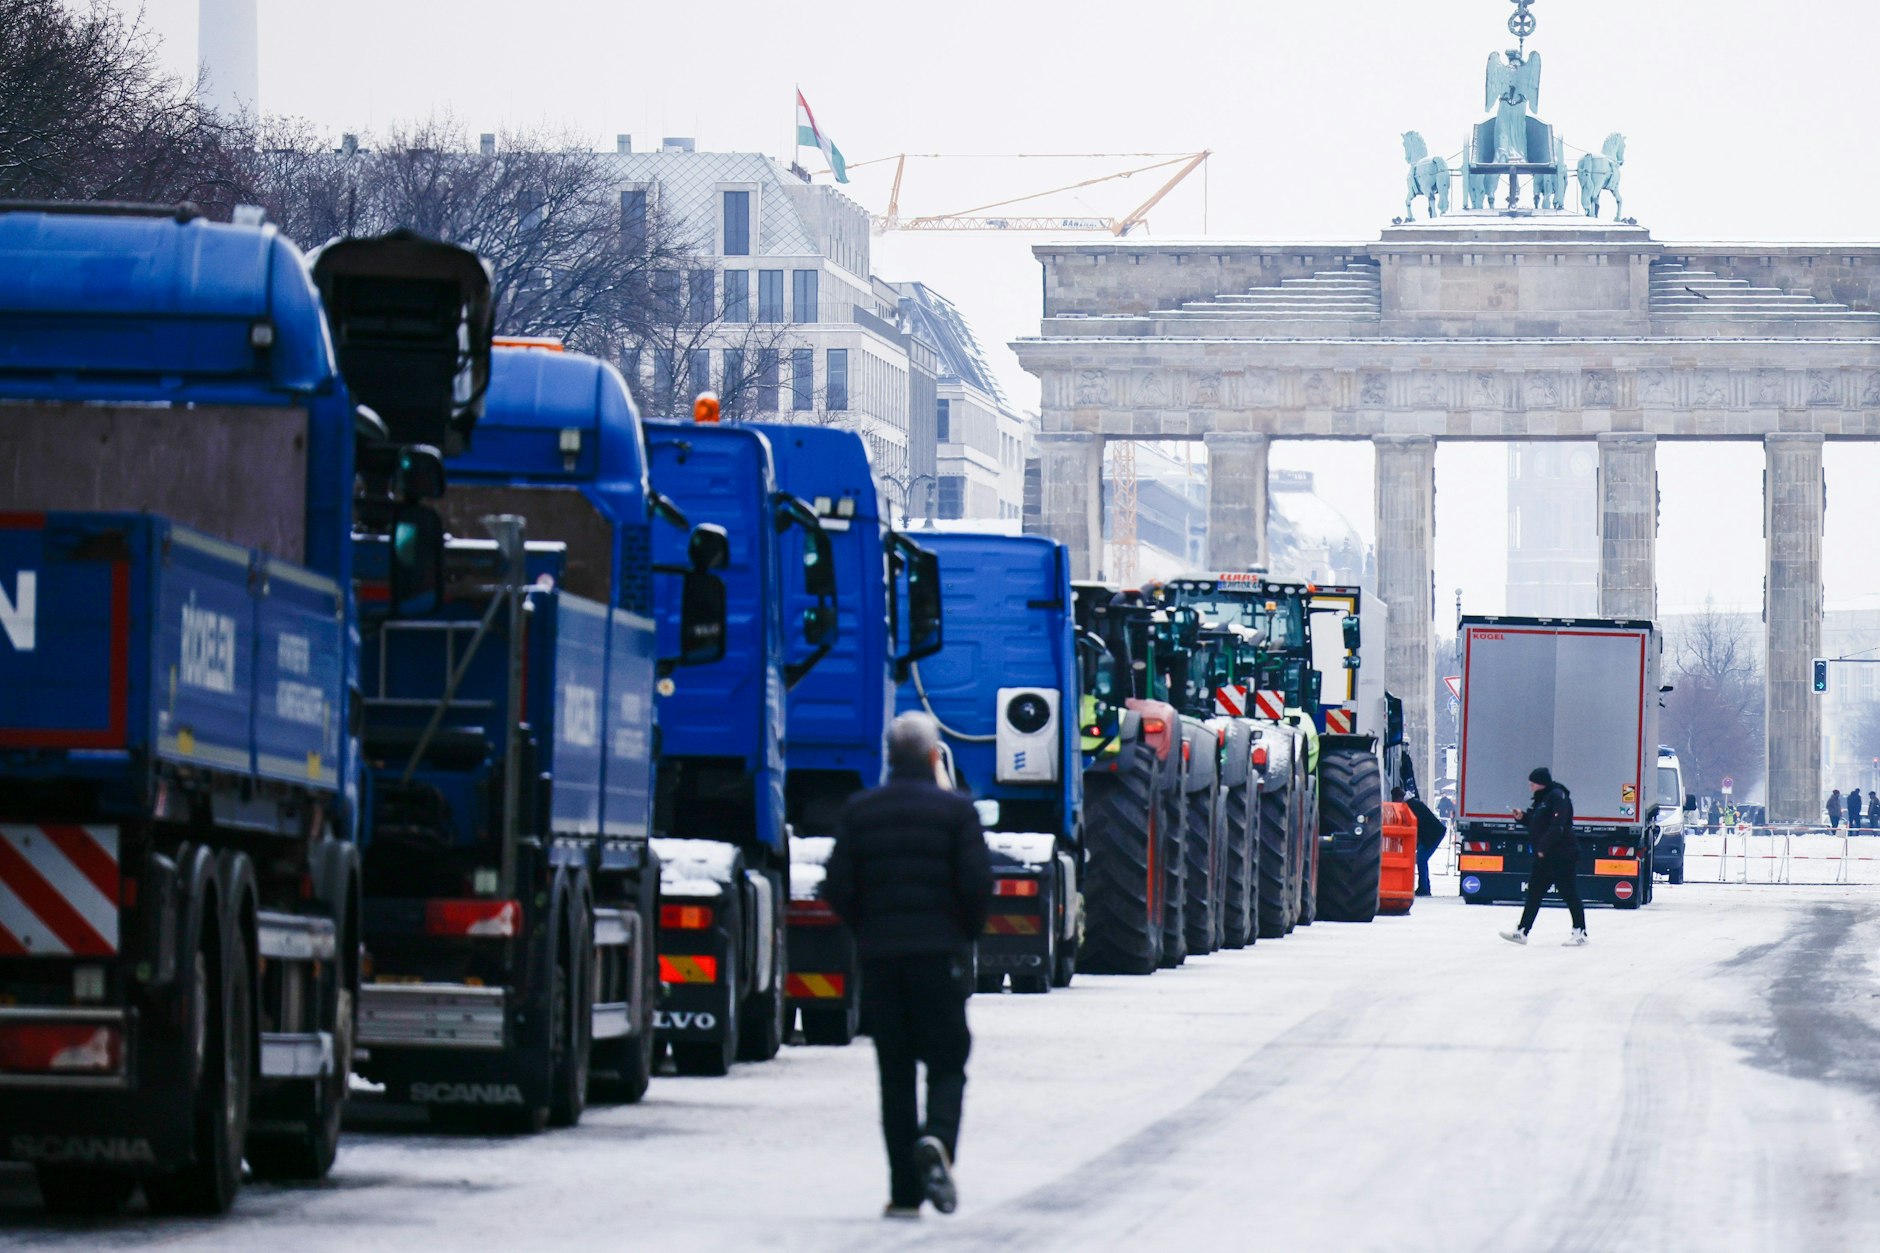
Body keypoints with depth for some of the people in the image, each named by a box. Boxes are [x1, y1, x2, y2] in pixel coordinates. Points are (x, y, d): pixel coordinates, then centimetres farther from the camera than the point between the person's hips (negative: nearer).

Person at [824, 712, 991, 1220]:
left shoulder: (859, 811, 5)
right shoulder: (956, 810, -3)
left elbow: (838, 888, 0)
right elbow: (977, 882, -9)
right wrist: (967, 932, 8)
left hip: (878, 954, 2)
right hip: (940, 953, -2)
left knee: (895, 1072, 7)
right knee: (947, 1064, 4)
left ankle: (904, 1192, 4)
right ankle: (937, 1139, -28)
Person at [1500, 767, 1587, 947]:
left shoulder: (1558, 797, -14)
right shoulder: (1541, 798, 15)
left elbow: (1557, 827, -23)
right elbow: (1536, 824, 23)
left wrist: (1543, 847, -24)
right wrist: (1523, 817, 6)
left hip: (1562, 856, -10)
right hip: (1544, 856, 10)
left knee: (1569, 893, -3)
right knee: (1534, 892, 8)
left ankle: (1580, 932, 4)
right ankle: (1521, 931, 8)